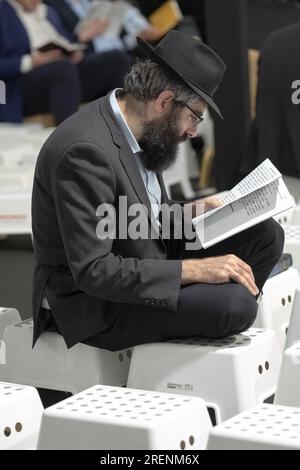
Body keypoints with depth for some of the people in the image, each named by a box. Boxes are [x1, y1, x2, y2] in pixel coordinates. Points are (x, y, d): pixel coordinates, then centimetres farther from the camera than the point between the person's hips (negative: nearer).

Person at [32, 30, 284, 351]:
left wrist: (183, 215, 3)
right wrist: (194, 270, -28)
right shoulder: (87, 150, -26)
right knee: (236, 304, -29)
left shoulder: (132, 128, 3)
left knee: (266, 234, 1)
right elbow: (92, 271, -29)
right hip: (93, 305, -10)